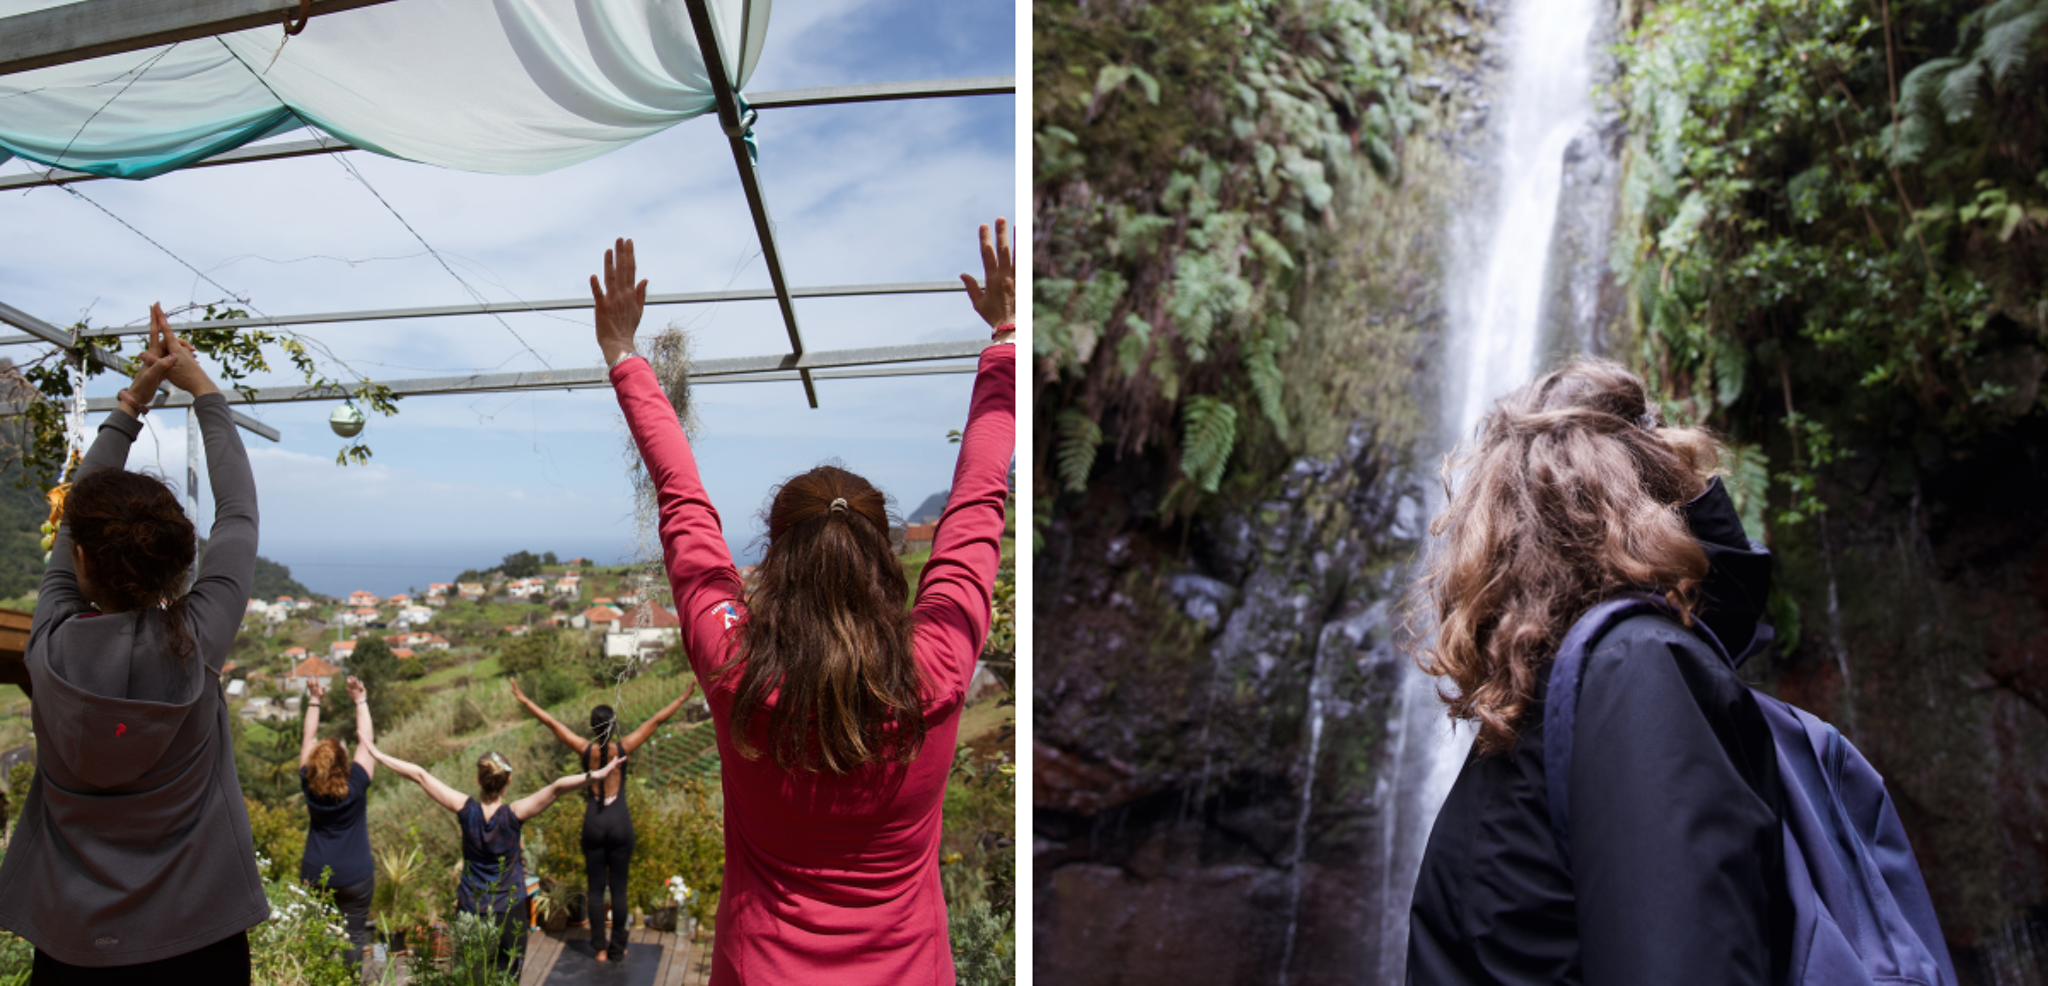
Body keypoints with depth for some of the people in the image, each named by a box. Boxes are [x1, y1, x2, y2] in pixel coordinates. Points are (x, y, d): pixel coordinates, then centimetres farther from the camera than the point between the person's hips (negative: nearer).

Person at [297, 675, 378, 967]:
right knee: (353, 937, 5)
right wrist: (361, 702, 0)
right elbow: (365, 741, -7)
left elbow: (308, 740, 2)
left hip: (314, 875, 3)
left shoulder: (309, 784, -9)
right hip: (355, 876, -3)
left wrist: (314, 702, 7)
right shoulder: (356, 784, -16)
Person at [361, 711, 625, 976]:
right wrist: (595, 775, -37)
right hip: (509, 912, -2)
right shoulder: (514, 814, -19)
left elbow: (419, 775, -9)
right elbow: (557, 787, -32)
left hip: (469, 911, 2)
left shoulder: (466, 810, -14)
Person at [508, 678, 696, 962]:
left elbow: (551, 722, 1)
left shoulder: (585, 750, -5)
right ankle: (617, 949, 15)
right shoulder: (623, 748, -7)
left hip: (593, 822, 1)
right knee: (618, 888, 7)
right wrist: (683, 697, 1)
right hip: (620, 822, -1)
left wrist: (523, 699, 8)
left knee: (596, 888, 11)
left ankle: (600, 948, 18)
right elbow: (657, 720, -4)